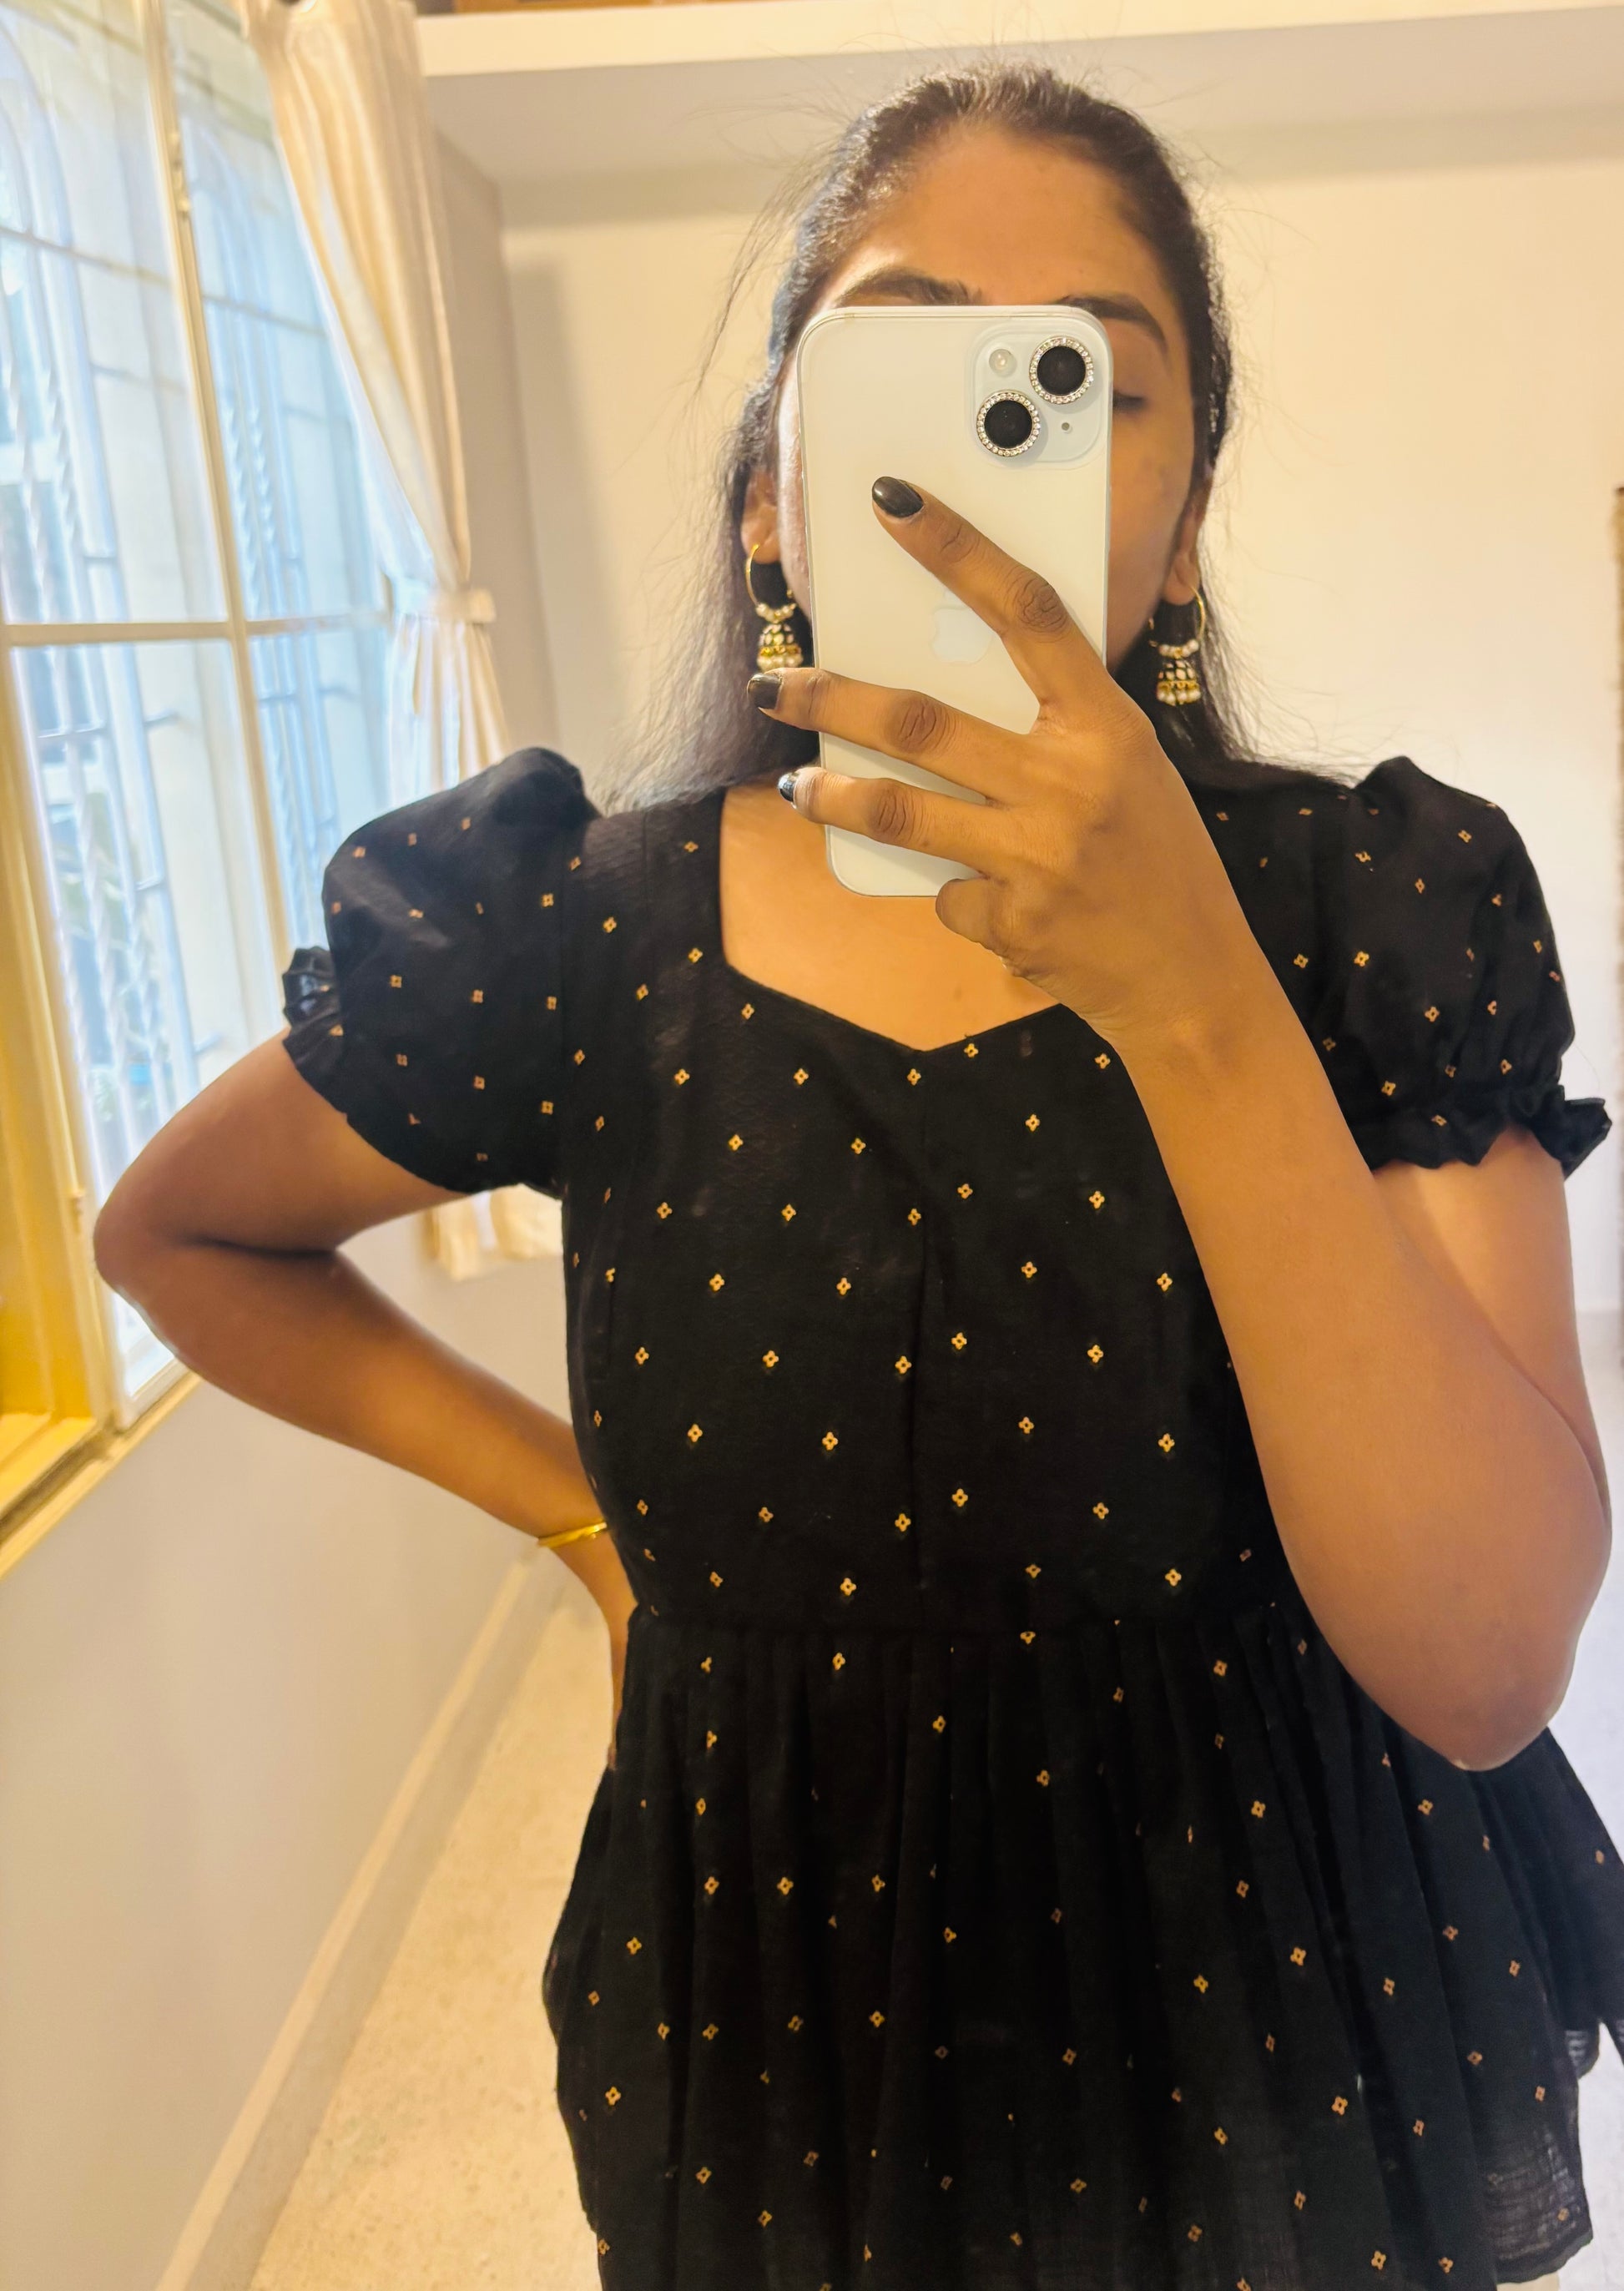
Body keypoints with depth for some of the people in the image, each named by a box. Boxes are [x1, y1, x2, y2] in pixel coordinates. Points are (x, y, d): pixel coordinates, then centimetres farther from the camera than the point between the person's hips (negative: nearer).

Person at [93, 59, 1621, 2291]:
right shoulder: (573, 940, -12)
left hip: (1289, 2021, 0)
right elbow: (172, 1229, 6)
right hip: (789, 2021, 1)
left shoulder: (1377, 912, -15)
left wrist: (1187, 994, -35)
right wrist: (579, 1503, -2)